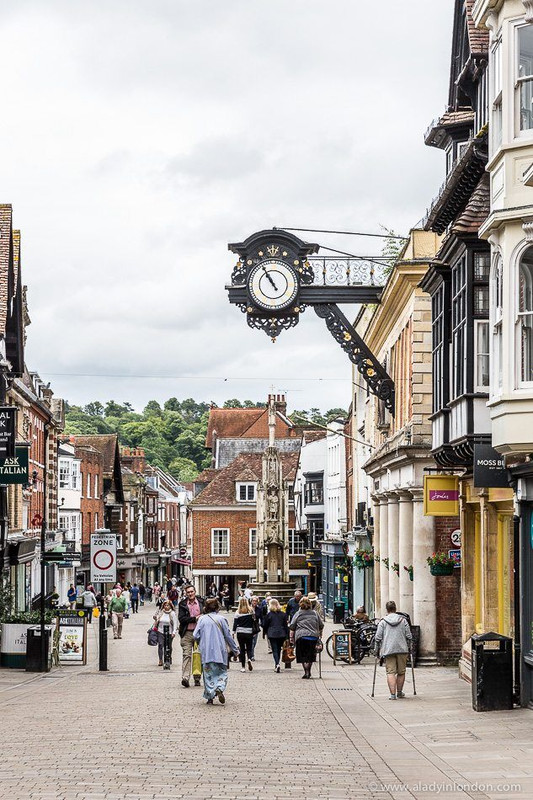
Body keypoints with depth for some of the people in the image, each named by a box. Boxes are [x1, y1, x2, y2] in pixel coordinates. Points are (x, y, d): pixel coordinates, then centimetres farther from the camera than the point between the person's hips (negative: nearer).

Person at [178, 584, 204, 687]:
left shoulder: (201, 602, 8)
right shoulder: (182, 604, 4)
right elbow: (181, 618, -5)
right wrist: (194, 619, -12)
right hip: (187, 633, -2)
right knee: (187, 655, -11)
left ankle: (197, 679, 12)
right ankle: (185, 678, -19)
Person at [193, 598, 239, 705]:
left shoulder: (202, 619, -1)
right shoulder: (221, 619, -3)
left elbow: (195, 636, -3)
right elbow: (228, 636, 0)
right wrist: (235, 650, 11)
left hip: (206, 652, 1)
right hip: (220, 651, -1)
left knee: (208, 674, 8)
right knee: (221, 672, 9)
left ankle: (210, 697, 5)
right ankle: (219, 689, -18)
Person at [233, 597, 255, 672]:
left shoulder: (238, 612, -5)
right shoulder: (251, 611, -2)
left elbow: (235, 623, -4)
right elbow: (254, 622, 4)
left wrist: (233, 632, 1)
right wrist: (253, 631, 14)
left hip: (240, 633, 0)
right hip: (249, 632, 0)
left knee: (242, 649, 6)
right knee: (249, 648, 11)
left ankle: (243, 667, 5)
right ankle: (249, 659, -19)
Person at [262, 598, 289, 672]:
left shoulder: (269, 614, -5)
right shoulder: (283, 614, 3)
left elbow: (265, 625, 2)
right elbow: (286, 625, 5)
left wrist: (265, 632, 18)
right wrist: (287, 635, 9)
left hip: (272, 634, -3)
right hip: (281, 634, 3)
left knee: (275, 650, -3)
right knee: (279, 649, 16)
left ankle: (277, 664, -23)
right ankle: (276, 664, 26)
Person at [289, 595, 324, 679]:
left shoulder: (297, 614, 4)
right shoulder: (314, 613, 10)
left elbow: (292, 627, 2)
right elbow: (321, 625, 17)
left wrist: (291, 637, 8)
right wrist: (320, 633, 34)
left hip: (301, 637, -2)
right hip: (313, 637, 2)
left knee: (303, 656, 3)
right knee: (310, 656, 12)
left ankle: (306, 672, -5)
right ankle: (308, 672, 11)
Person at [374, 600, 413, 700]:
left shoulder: (382, 622, 2)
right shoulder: (403, 620, 7)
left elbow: (378, 638, 0)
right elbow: (409, 636, 6)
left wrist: (377, 650, 9)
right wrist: (409, 647, 18)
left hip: (388, 650, -2)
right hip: (402, 649, 2)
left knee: (390, 672, -4)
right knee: (401, 672, 14)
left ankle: (393, 694, -15)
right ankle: (399, 692, 24)